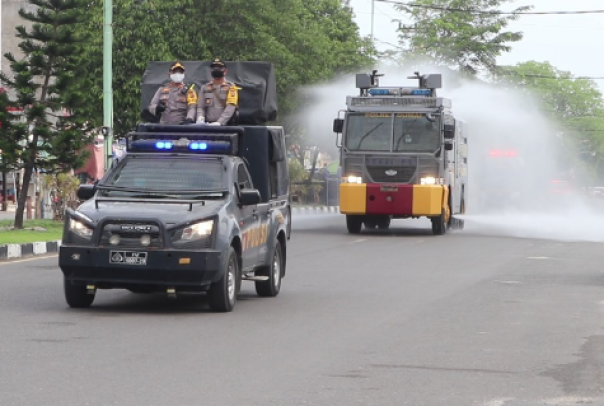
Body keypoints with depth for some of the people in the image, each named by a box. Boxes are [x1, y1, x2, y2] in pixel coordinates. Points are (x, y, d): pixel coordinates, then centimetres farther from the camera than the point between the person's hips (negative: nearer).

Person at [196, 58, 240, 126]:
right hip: (208, 126, 3)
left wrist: (219, 122, -23)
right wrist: (200, 117, -15)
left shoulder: (231, 88, 3)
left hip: (225, 125, -3)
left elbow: (230, 107, -10)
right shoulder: (205, 88, 15)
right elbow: (200, 107, 9)